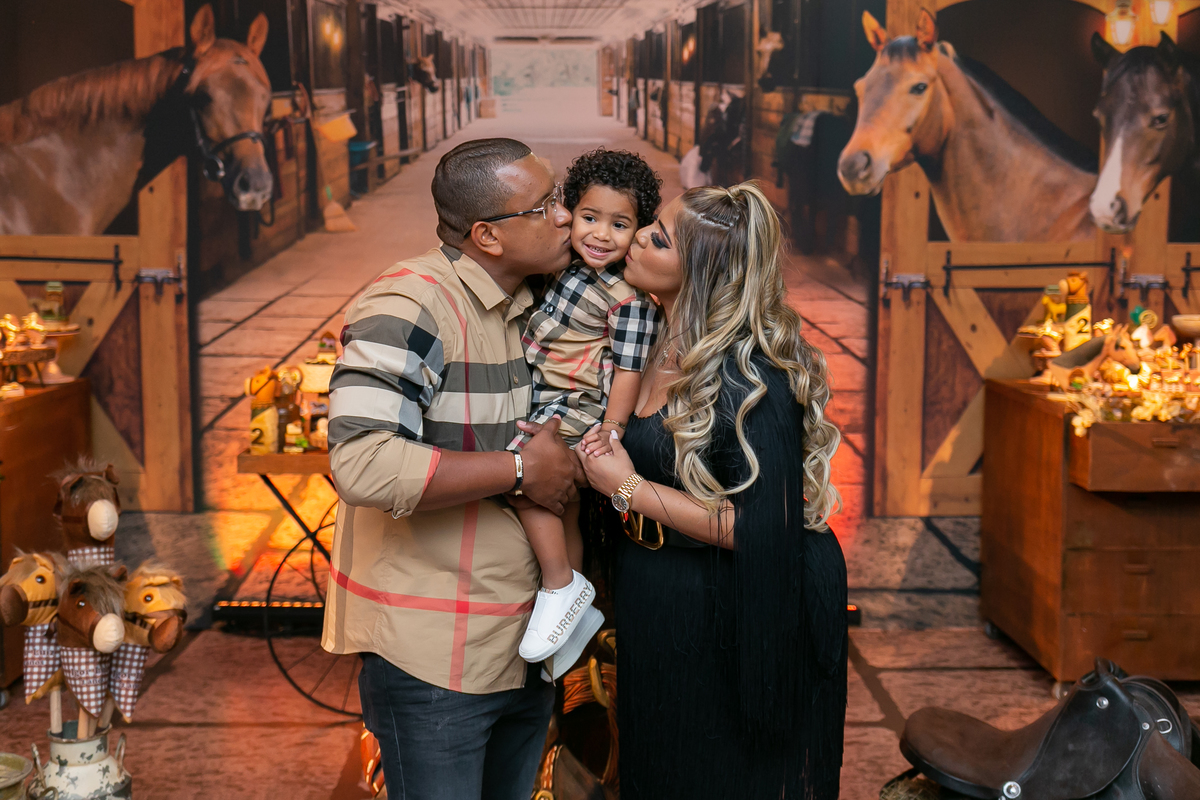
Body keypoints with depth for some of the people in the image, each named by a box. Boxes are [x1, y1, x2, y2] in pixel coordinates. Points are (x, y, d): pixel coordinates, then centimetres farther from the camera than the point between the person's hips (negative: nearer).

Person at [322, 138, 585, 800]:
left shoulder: (538, 304, 7)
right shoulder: (411, 305, -19)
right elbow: (363, 464, -31)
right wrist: (521, 470, -23)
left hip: (527, 639, 8)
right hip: (432, 653, -8)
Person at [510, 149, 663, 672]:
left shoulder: (628, 298, -16)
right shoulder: (564, 266, 6)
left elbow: (628, 369, -18)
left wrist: (610, 431, -25)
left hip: (581, 408, -8)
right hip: (550, 403, 8)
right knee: (563, 515, 17)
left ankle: (560, 585, -17)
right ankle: (579, 611, 33)